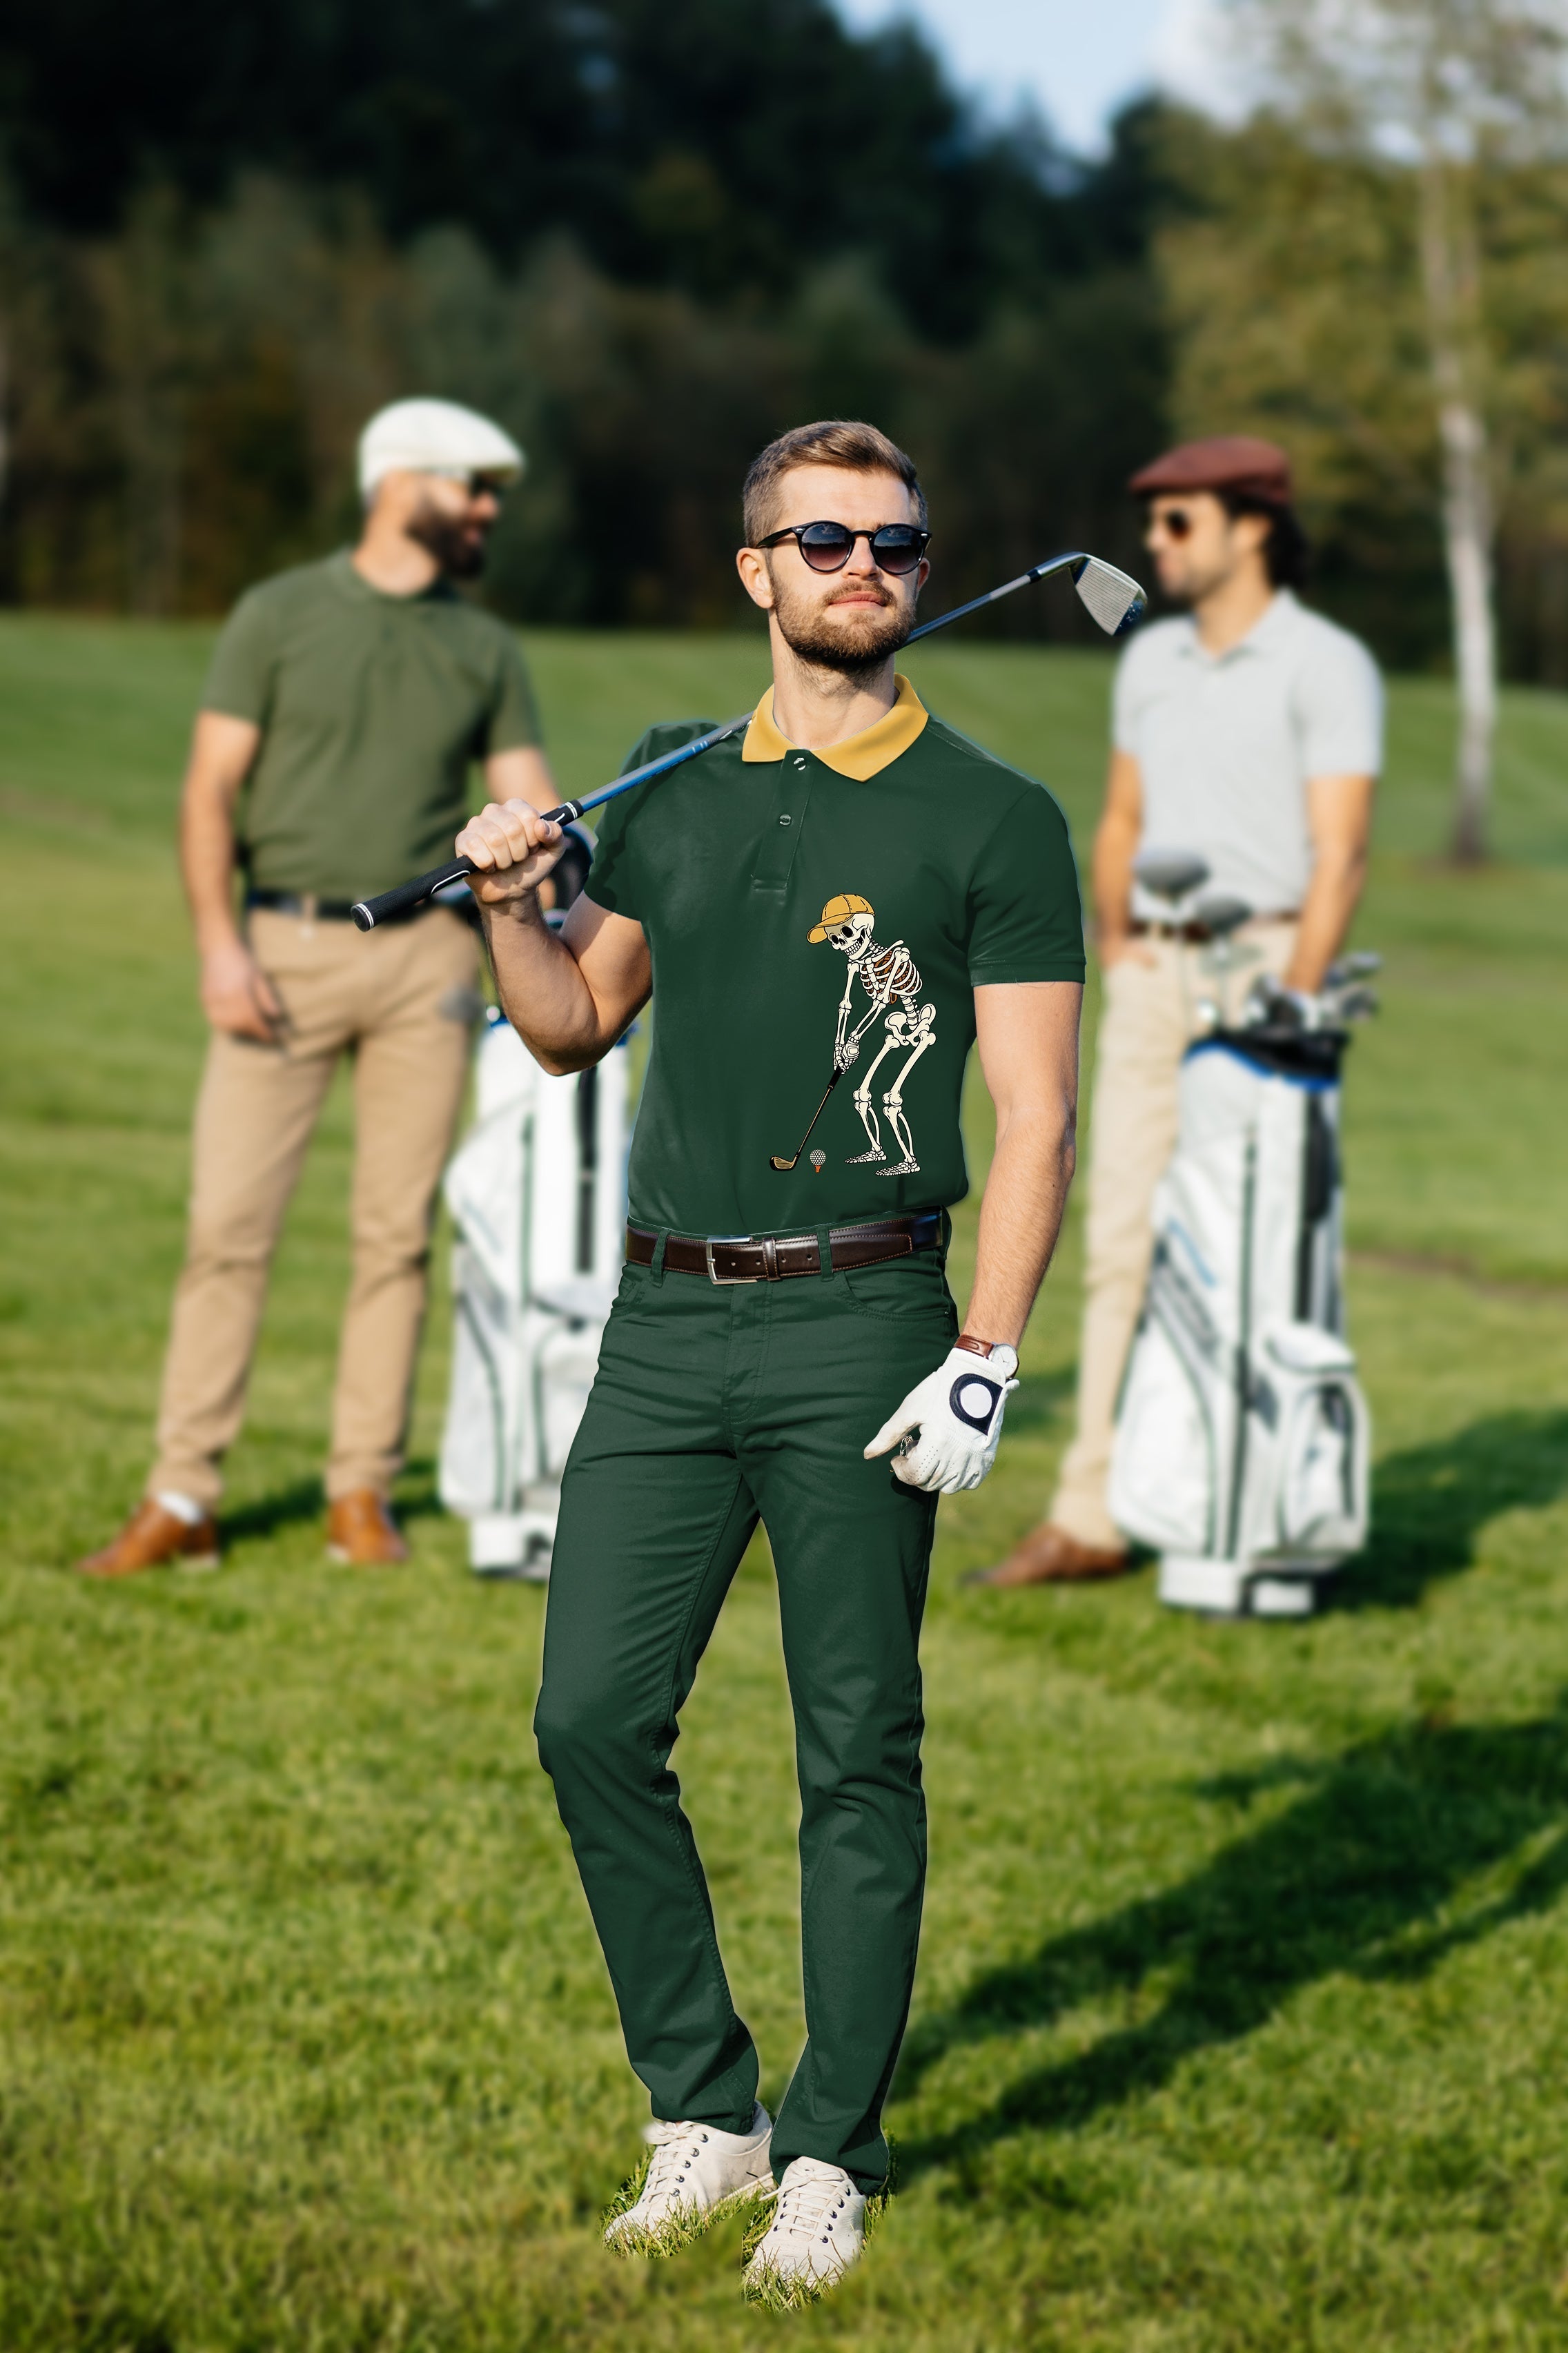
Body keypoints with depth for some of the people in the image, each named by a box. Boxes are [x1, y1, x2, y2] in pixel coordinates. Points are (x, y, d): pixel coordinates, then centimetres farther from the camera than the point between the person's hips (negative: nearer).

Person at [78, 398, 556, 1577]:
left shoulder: (486, 649, 12)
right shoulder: (280, 615, 3)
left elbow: (529, 803, 7)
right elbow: (211, 787, 0)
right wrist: (219, 940, -12)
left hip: (423, 955, 3)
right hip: (285, 949, -3)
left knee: (399, 1232, 3)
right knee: (230, 1221, -6)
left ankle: (365, 1492, 11)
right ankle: (182, 1500, -2)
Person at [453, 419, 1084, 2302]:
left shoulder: (993, 821, 0)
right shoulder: (675, 788, 14)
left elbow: (1035, 1118, -4)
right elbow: (579, 1025, 24)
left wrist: (983, 1366, -13)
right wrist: (509, 910, 3)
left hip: (855, 1320, -4)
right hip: (665, 1318, 4)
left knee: (857, 1752, 0)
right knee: (594, 1718, 0)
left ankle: (829, 2154, 11)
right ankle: (700, 2109, 15)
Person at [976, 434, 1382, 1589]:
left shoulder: (1326, 664, -5)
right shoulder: (1152, 661, 16)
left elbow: (1340, 852, -11)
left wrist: (1292, 1005, -18)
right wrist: (1117, 953, 11)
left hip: (1263, 963, -6)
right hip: (1152, 974, 6)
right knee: (1123, 1243, 2)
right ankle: (1093, 1516, 3)